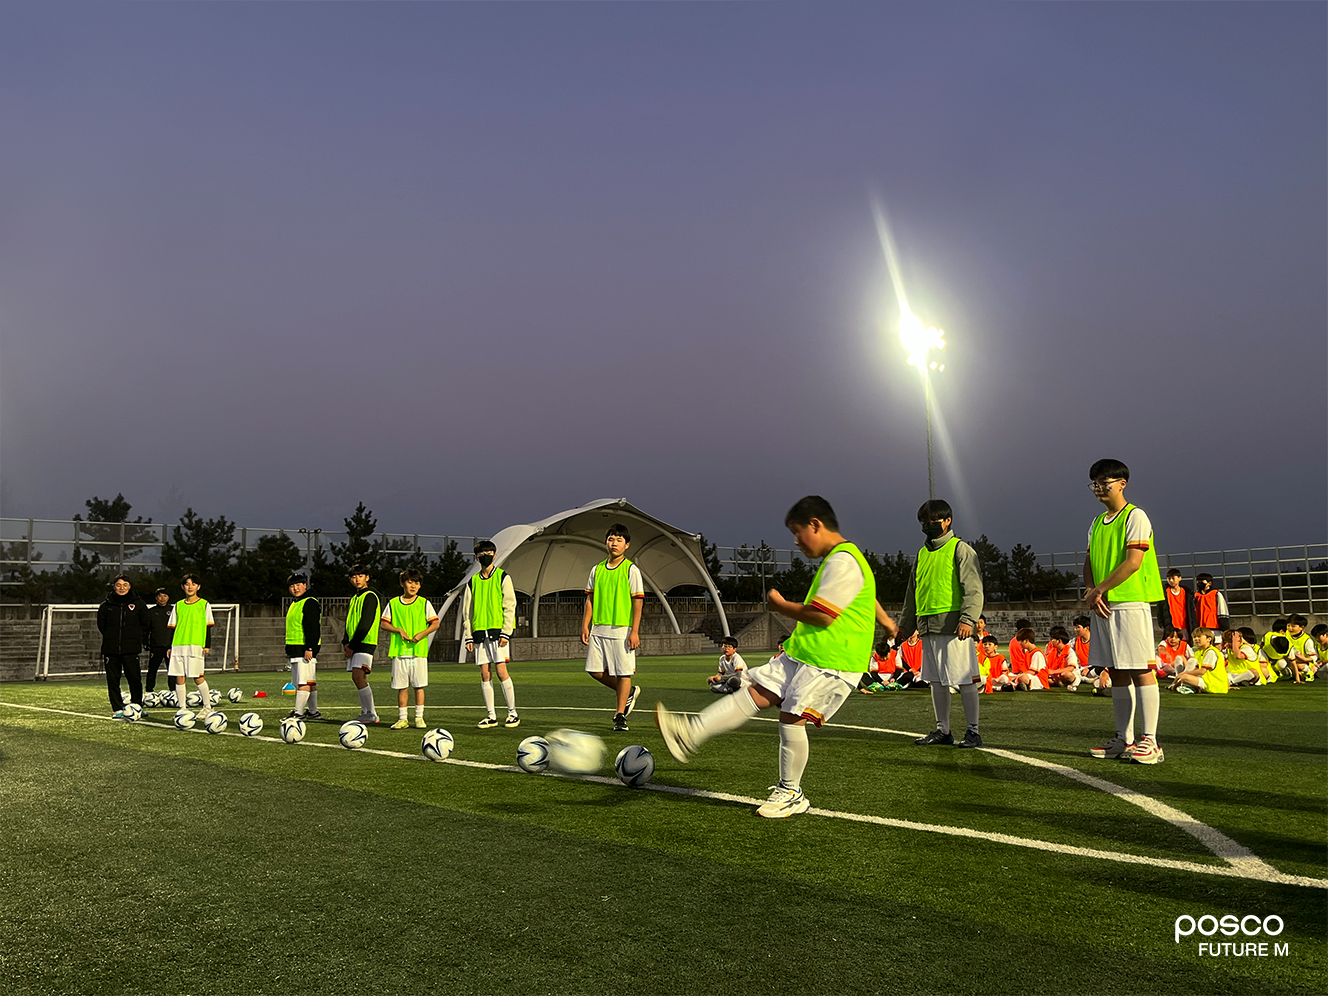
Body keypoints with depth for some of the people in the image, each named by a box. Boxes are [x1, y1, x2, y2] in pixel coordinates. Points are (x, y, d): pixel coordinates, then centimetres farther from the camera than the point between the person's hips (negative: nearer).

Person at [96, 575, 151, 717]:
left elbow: (146, 624, 10)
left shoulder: (137, 604, 5)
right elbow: (101, 625, 15)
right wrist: (110, 638, 10)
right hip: (110, 649, 1)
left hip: (131, 648, -1)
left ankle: (137, 707, 10)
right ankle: (117, 709, 10)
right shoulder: (106, 606, 6)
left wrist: (140, 639, 4)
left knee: (134, 678, -3)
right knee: (112, 679, 2)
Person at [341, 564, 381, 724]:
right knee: (359, 679, 6)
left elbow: (365, 624, -15)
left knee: (358, 676, -17)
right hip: (354, 645, 9)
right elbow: (349, 621, 21)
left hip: (365, 643, -9)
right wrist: (346, 643, 6)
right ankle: (366, 713, 10)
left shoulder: (370, 597, -8)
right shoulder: (355, 598, 20)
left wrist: (352, 645, -13)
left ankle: (371, 714, -13)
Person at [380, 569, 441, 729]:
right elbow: (384, 624, 8)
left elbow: (435, 624, 3)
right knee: (402, 686, 4)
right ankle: (402, 718, 11)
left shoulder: (424, 603, 5)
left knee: (419, 685, 1)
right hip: (399, 651, 1)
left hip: (419, 650, -1)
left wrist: (422, 633, -12)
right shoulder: (393, 603, 7)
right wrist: (399, 630, -9)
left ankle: (419, 717, 9)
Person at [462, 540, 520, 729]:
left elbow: (510, 605, -3)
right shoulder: (473, 581, 14)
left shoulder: (503, 577, 2)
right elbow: (466, 611, 16)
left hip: (498, 630, -4)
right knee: (485, 674, 3)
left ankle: (513, 713, 0)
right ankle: (491, 716, 9)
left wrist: (505, 632, -11)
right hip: (479, 632, 4)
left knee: (501, 671, -9)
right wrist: (468, 636, 8)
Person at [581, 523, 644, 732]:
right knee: (595, 670, 5)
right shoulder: (597, 570, 10)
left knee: (623, 672, -2)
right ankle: (628, 692, 26)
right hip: (598, 629, 5)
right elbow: (590, 599, 14)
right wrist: (585, 625, 5)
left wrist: (635, 631, -13)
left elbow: (638, 601, -7)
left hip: (622, 629, -5)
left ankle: (620, 716, 9)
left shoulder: (631, 570, -4)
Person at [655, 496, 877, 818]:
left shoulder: (843, 561, -16)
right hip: (801, 653, 10)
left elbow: (822, 615, -21)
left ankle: (791, 794, 8)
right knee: (756, 692, 1)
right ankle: (690, 734, -5)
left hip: (831, 662, -10)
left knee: (791, 716, -9)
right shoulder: (835, 560, 18)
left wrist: (780, 605, -6)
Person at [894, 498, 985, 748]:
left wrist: (967, 619, -21)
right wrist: (905, 624, 23)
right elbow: (912, 591, 25)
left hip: (953, 626, -7)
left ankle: (972, 731, 3)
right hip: (928, 627, 7)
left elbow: (973, 588, -10)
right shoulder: (922, 554, 19)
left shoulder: (960, 549, -2)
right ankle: (942, 730, 19)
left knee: (965, 679, -4)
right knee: (936, 681, 11)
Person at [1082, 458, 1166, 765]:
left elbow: (1133, 562, -14)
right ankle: (1124, 739, 13)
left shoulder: (1135, 517, -5)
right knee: (1117, 672, 9)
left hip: (1131, 603, -8)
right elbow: (1089, 563, 16)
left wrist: (1098, 590, -9)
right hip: (1102, 606, 8)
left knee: (1141, 670, -7)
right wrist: (1091, 593, -3)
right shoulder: (1097, 523, 17)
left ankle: (1150, 741, -6)